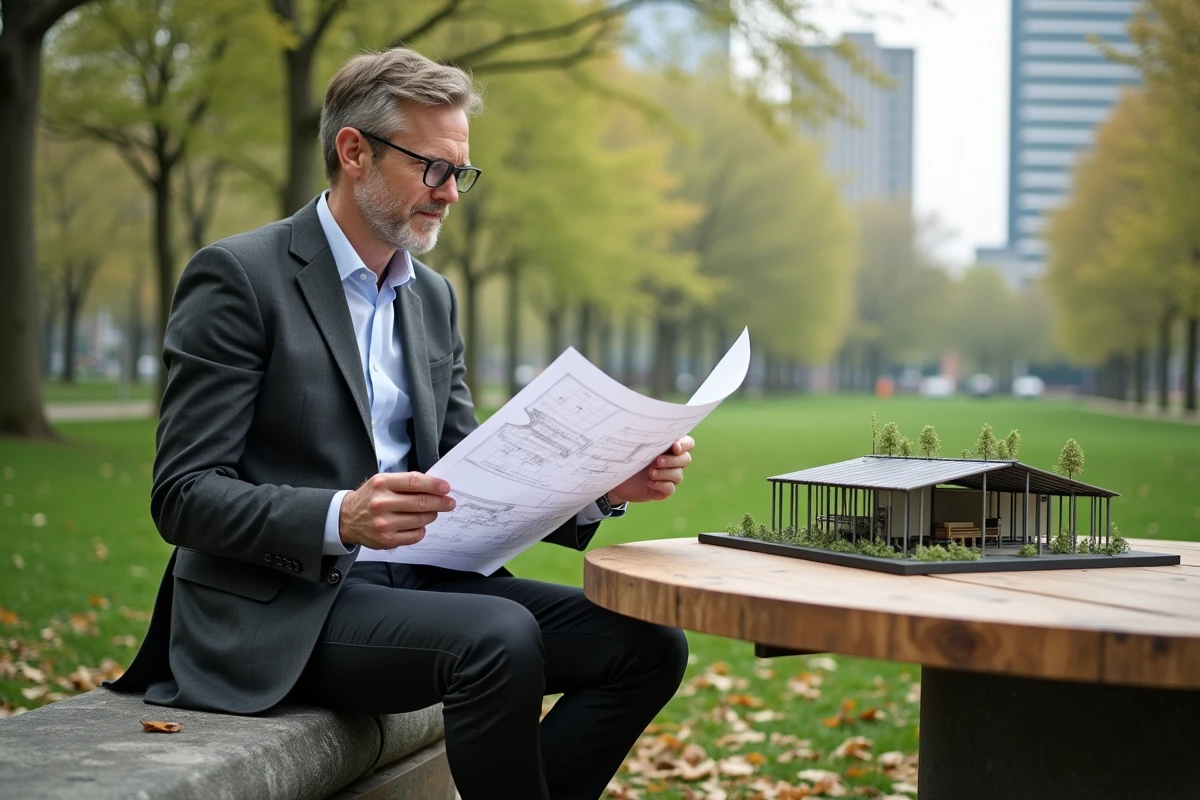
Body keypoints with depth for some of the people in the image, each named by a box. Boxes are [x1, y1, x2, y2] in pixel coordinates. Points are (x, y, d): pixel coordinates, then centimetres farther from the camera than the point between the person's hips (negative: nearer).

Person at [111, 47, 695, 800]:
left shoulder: (433, 297, 15)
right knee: (501, 639, -32)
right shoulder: (238, 278, -7)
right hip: (280, 611, -7)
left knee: (646, 642, -10)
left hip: (410, 583, 7)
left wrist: (604, 487, -4)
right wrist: (341, 519, -30)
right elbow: (184, 496, -13)